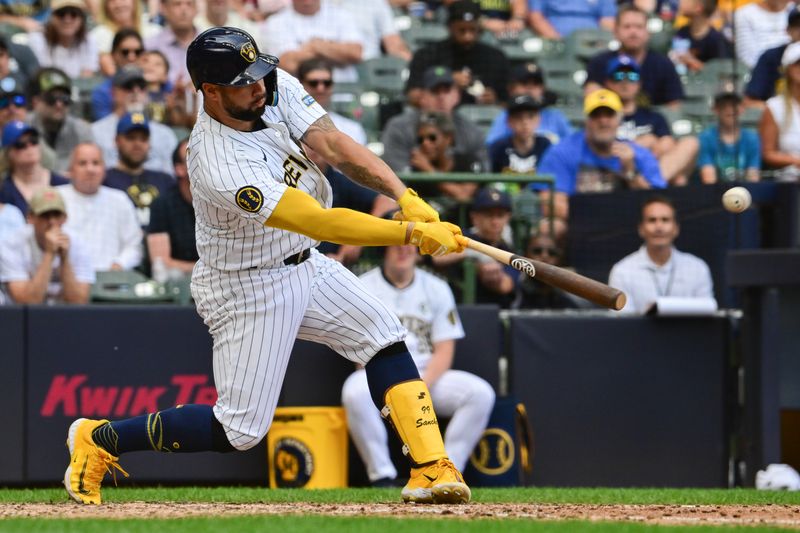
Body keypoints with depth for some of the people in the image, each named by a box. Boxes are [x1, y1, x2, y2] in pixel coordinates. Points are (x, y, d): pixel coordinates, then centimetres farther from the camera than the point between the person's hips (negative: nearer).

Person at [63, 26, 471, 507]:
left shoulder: (277, 87, -13)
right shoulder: (219, 167, -35)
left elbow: (335, 146, -19)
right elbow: (320, 222, -39)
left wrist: (406, 197, -34)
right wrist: (412, 233, -43)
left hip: (302, 264, 8)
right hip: (247, 290, -8)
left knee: (384, 336, -3)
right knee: (241, 430, -2)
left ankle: (431, 468, -3)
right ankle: (99, 440, 12)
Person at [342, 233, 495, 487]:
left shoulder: (436, 288, 11)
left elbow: (444, 351, 5)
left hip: (429, 377, 3)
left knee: (481, 393, -23)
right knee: (356, 392, -37)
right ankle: (382, 476, -27)